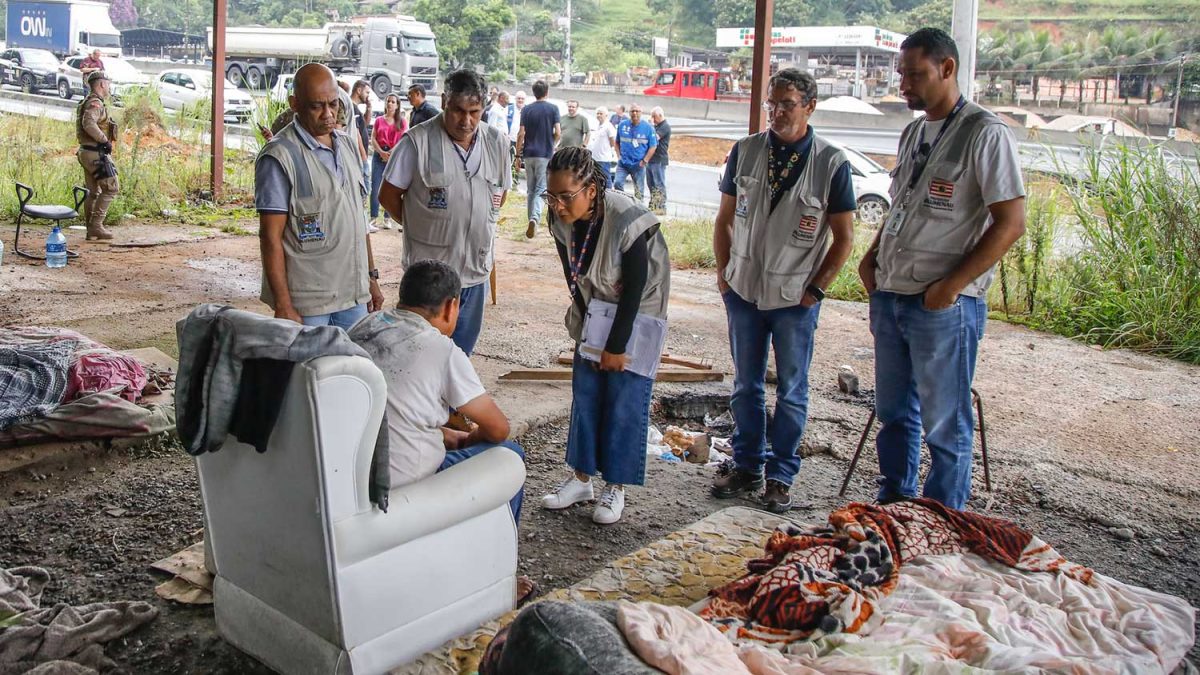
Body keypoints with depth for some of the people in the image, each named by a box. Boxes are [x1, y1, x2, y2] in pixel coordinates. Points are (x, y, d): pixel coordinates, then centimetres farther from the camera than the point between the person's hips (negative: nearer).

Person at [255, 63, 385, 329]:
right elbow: (271, 237, -13)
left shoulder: (347, 144, 11)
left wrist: (371, 277, 17)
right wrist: (283, 307, -16)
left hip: (354, 296, 7)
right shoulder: (279, 157, -11)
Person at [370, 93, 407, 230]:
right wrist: (381, 152, -11)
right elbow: (373, 138, 6)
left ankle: (387, 219, 6)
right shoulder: (379, 120, 12)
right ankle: (374, 217, 0)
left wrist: (393, 152, -12)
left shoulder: (402, 121, 8)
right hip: (379, 155, 1)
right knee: (375, 187, -4)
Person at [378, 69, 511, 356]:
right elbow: (388, 195, -5)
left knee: (462, 351, 17)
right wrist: (422, 226, -1)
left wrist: (477, 225, 8)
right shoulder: (417, 142, -11)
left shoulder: (497, 144, 4)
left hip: (476, 269, 5)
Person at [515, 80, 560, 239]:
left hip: (529, 154, 2)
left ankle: (532, 221, 17)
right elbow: (558, 133, -7)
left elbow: (521, 134, -3)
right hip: (545, 154, -2)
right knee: (541, 189, -4)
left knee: (530, 190, 13)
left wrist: (518, 154, 5)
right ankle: (535, 218, -26)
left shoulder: (526, 109, 2)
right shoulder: (553, 109, -2)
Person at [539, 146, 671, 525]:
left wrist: (616, 345, -18)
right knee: (585, 392, 6)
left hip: (637, 313, -5)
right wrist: (588, 326, -2)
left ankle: (616, 487, 7)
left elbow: (634, 290, -23)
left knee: (625, 399, -4)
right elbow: (573, 277, -2)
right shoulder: (561, 220, -14)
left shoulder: (628, 222, -31)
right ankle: (581, 478, 18)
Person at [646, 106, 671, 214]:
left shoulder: (665, 126, -10)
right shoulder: (656, 126, 18)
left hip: (659, 160, -10)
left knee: (659, 184, -7)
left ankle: (661, 207, -5)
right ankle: (653, 205, 20)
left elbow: (655, 137, -22)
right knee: (651, 184, 13)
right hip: (651, 159, 10)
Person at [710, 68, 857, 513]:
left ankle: (781, 475, 20)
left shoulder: (831, 163, -8)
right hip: (743, 292, 3)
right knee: (746, 386, 13)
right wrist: (724, 273, 5)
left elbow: (843, 236, -2)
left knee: (791, 392, 8)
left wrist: (816, 289, -5)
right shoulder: (745, 151, 1)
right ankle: (746, 465, 27)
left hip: (796, 297, -3)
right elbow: (725, 218, 10)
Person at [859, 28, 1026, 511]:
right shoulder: (913, 133, 14)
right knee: (894, 412, 17)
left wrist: (951, 285, -18)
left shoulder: (985, 133, -10)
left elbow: (1010, 223, -14)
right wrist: (872, 258, 9)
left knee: (945, 422, 3)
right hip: (890, 295, 8)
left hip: (944, 305, -8)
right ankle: (893, 506, 31)